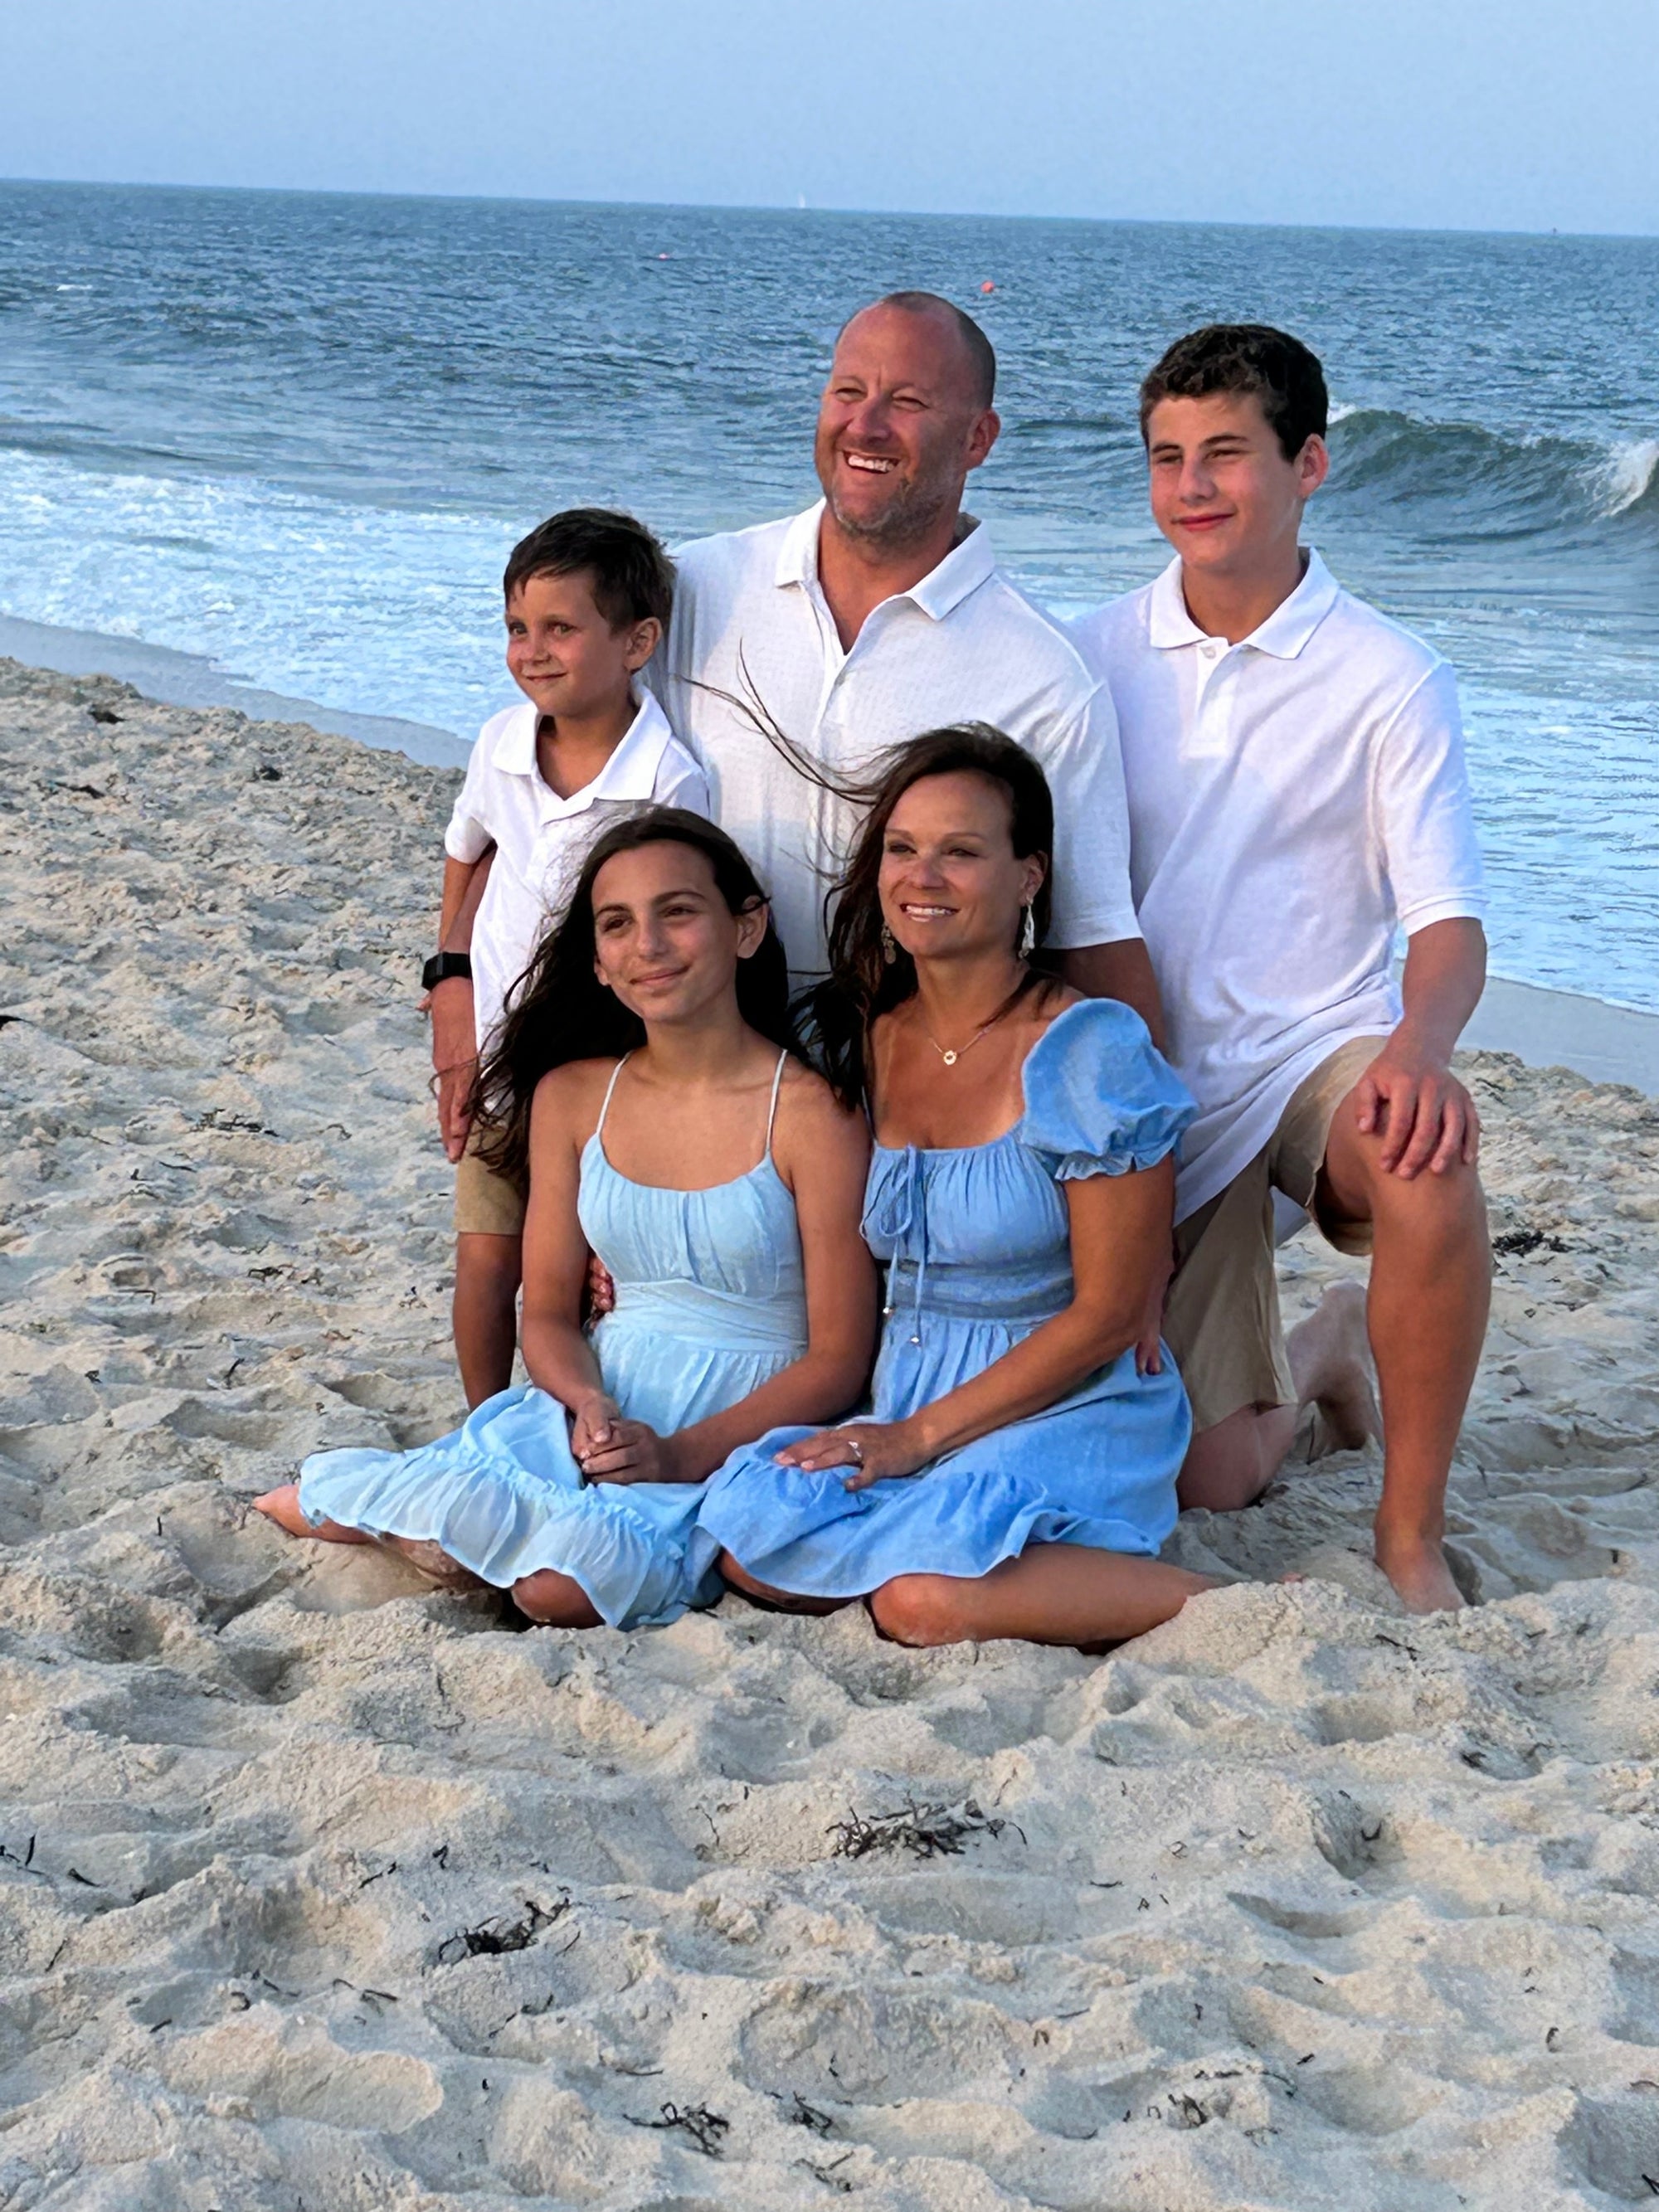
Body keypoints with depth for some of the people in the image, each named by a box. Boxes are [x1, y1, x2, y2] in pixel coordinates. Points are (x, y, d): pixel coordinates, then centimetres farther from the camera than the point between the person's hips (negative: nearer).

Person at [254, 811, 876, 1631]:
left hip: (746, 1431, -3)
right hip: (600, 1402, 3)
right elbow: (548, 1312, 10)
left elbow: (838, 1358, -8)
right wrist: (590, 1405, -14)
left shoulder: (810, 1111, -9)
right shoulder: (572, 1096, 7)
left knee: (568, 1586, -33)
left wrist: (682, 1454, -21)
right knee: (447, 1547, -30)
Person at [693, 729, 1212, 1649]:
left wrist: (922, 1433, -13)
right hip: (904, 1406, 5)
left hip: (1073, 1409, -5)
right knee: (749, 1539, -23)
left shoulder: (1087, 1053, -11)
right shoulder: (861, 1040, 7)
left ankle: (1223, 1605, -13)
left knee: (925, 1599, -31)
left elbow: (1107, 1316, -11)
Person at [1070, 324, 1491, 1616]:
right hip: (1155, 1086, 3)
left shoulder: (1387, 680, -6)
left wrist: (1420, 1042, -36)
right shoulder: (1096, 659, 3)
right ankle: (1322, 1351, 36)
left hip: (1318, 1050, -2)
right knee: (1212, 1480, -2)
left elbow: (1446, 918, -14)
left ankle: (1412, 1535, -20)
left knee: (1429, 1160, -40)